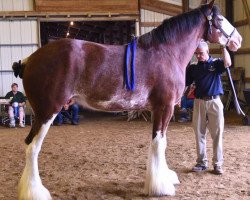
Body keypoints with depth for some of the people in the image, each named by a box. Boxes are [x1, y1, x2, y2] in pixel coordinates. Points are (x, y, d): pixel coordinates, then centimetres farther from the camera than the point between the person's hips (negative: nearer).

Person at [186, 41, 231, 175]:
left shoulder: (216, 63, 0)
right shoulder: (193, 67, 7)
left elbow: (228, 63, -22)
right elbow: (184, 83, 7)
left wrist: (223, 47, -20)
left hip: (214, 102, -3)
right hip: (199, 102, 3)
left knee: (217, 134, 4)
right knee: (199, 134, 8)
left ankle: (218, 164, 13)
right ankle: (202, 162, 20)